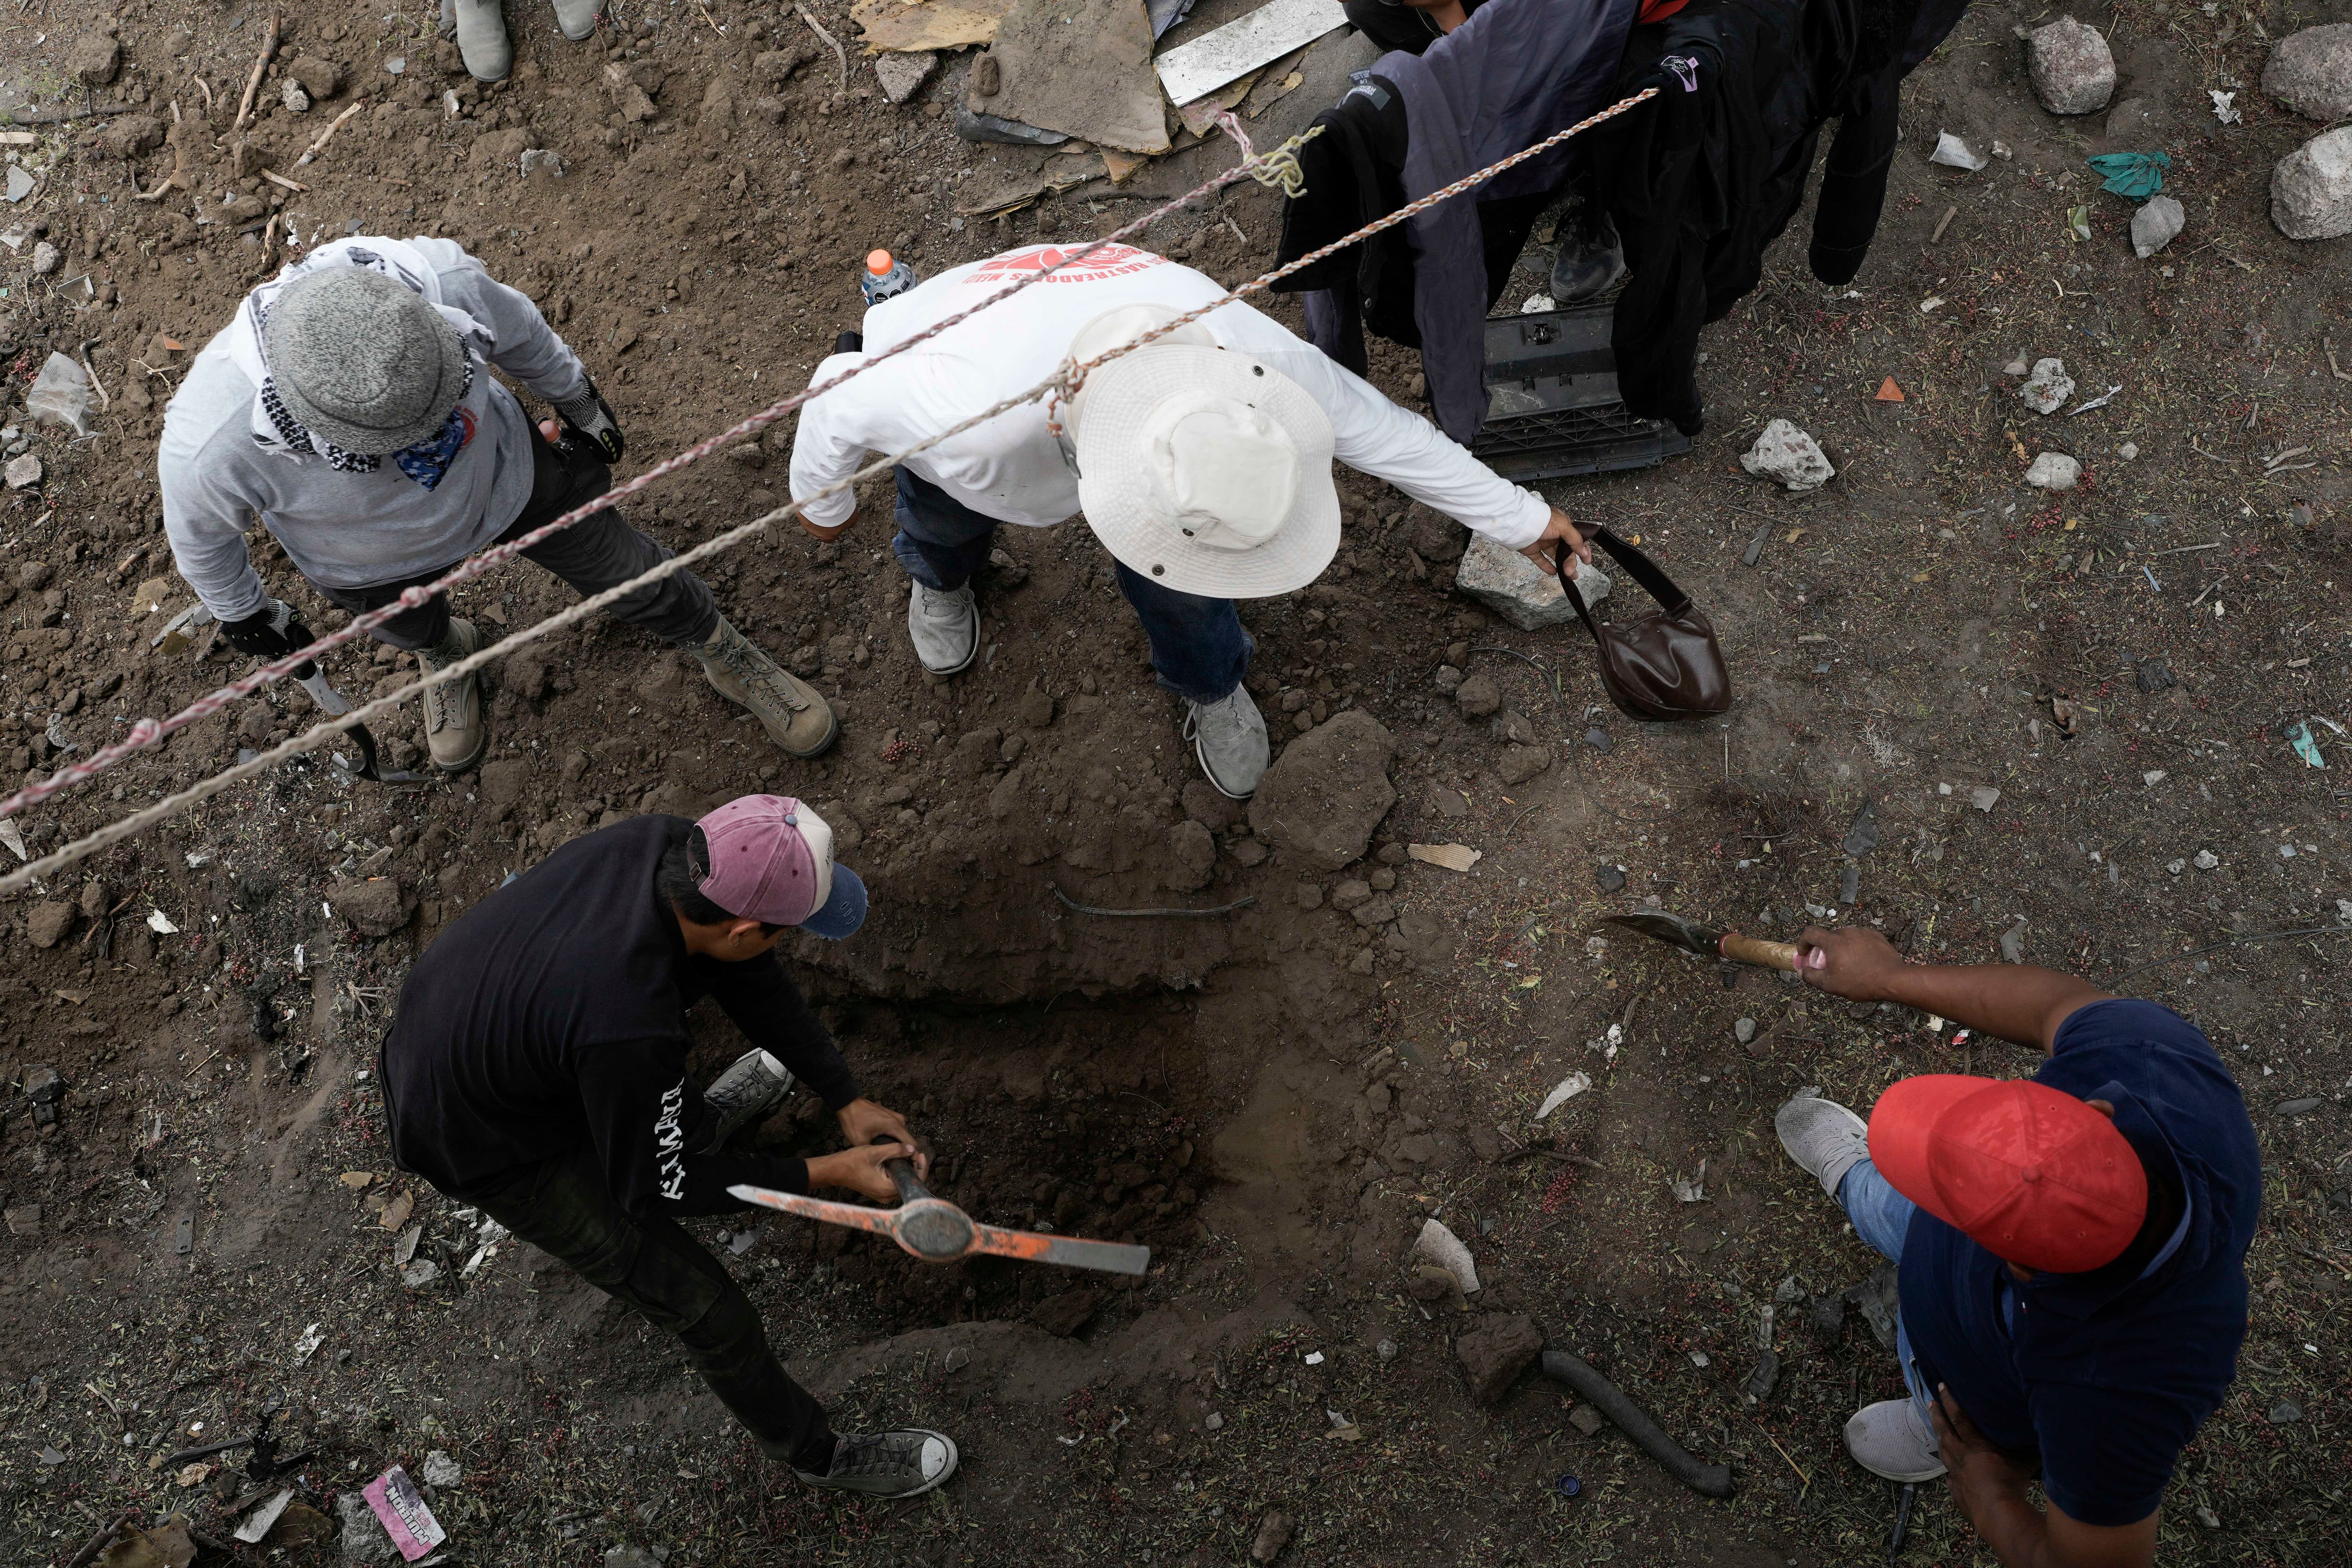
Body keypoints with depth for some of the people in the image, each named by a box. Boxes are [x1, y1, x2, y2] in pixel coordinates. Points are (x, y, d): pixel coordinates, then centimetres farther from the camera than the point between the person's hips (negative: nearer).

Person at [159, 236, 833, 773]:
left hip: (507, 475, 0)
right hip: (377, 567, 0)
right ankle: (446, 657, 70)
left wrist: (578, 402, 5)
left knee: (631, 577, 18)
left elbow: (520, 332, -14)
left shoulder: (444, 281, -40)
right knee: (415, 632, 32)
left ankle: (727, 656, 48)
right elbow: (200, 528, -17)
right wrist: (243, 613, 1)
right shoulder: (215, 441, -43)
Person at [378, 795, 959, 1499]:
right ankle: (814, 1451, 27)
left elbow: (751, 978, -6)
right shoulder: (627, 1031, -43)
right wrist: (826, 1174, -19)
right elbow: (657, 1190, -24)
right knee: (709, 1309, 2)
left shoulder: (669, 845, -24)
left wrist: (847, 1099, -5)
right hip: (485, 1144, -7)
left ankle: (695, 1118, 54)